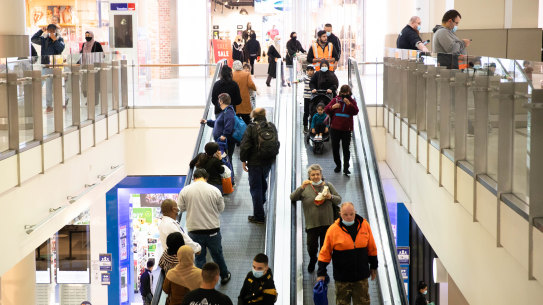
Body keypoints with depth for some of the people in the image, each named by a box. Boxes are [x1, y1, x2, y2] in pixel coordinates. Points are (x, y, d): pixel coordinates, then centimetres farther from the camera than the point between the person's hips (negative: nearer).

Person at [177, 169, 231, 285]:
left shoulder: (185, 190, -9)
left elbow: (181, 208, 1)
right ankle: (224, 276, 38)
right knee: (217, 254, 20)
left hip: (194, 231, 0)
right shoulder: (214, 190, -11)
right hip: (213, 230, 0)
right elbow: (221, 208, 1)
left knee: (199, 257, 14)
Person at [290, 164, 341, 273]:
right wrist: (301, 188, -21)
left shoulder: (328, 185, 7)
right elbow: (292, 198, -6)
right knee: (312, 246, 3)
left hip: (327, 223, 1)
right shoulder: (305, 188, 5)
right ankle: (312, 260, 36)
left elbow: (339, 200, 9)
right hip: (312, 224, 0)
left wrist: (331, 197, -13)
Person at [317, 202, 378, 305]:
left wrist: (373, 266, 16)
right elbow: (325, 253, -3)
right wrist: (321, 273, -4)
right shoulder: (333, 230, -8)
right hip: (342, 277, -2)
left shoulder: (364, 225, -1)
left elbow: (371, 248, 11)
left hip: (361, 277, 2)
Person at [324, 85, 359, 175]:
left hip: (346, 129, -2)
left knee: (346, 149, -2)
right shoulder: (335, 100, 3)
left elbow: (356, 112, -12)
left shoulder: (352, 101, 2)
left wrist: (349, 104, -25)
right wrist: (332, 107, -19)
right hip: (335, 128, 2)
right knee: (335, 148, 9)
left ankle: (346, 168, 4)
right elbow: (326, 110, 2)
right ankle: (338, 165, 26)